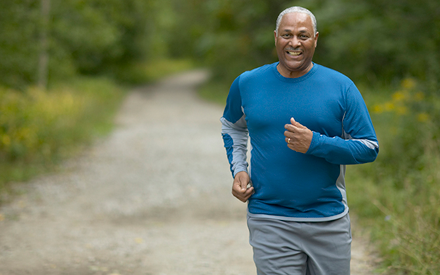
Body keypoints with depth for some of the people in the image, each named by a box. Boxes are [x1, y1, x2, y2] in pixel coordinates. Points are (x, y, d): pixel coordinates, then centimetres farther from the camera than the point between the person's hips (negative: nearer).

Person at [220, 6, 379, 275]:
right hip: (271, 224, 0)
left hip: (329, 222, 1)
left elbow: (369, 148, -3)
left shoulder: (341, 86, -2)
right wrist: (238, 170, 6)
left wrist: (315, 144, -17)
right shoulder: (247, 84, 4)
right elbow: (232, 126, 23)